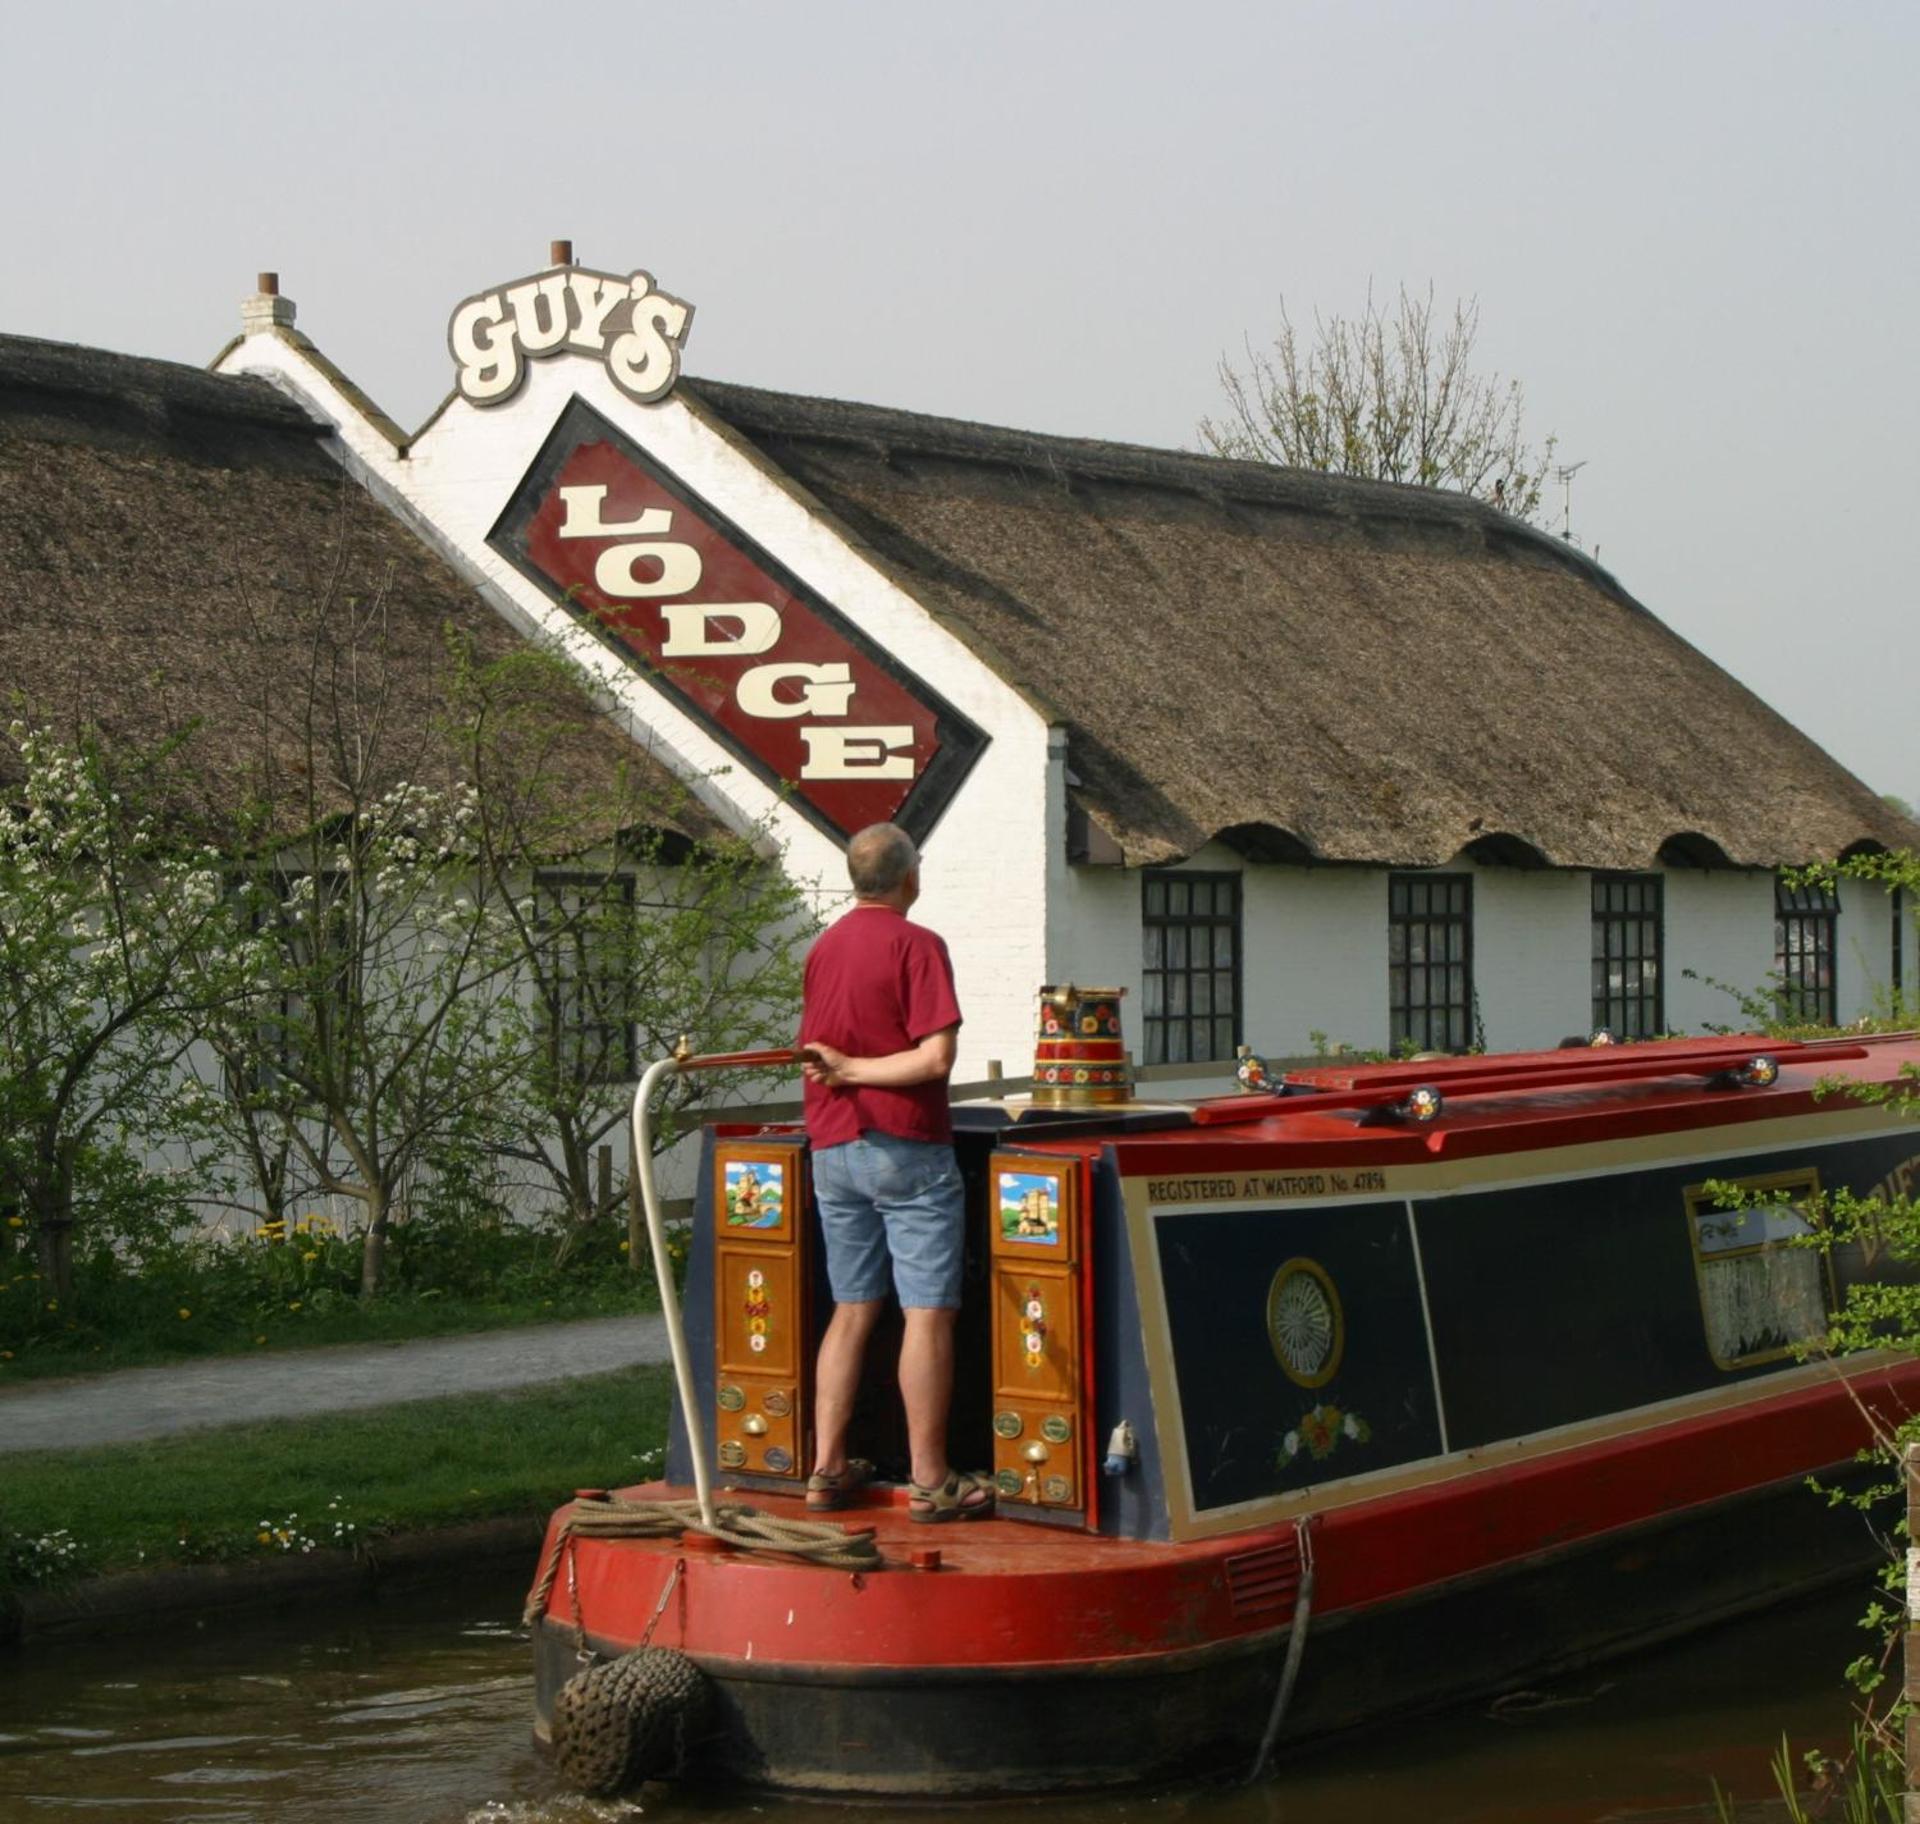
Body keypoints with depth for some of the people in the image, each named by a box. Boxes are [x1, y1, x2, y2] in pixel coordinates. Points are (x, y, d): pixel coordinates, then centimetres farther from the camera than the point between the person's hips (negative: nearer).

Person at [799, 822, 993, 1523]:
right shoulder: (917, 944, -11)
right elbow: (936, 1058, -19)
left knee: (852, 1309, 13)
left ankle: (827, 1467, 12)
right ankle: (930, 1481, -2)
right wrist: (854, 1070, -10)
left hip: (832, 1147, 7)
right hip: (906, 1147, -7)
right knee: (928, 1314, -3)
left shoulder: (823, 948, 10)